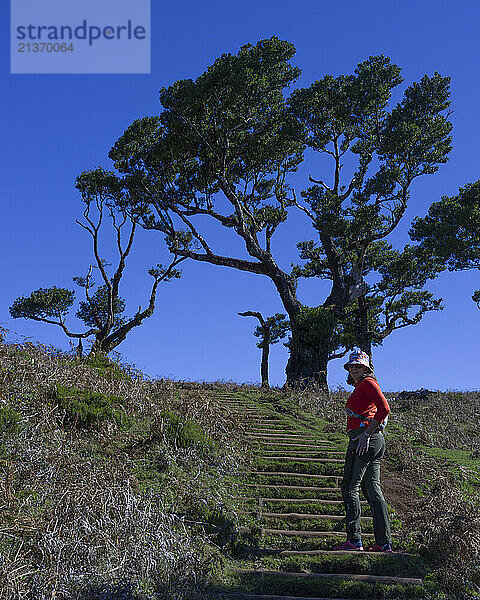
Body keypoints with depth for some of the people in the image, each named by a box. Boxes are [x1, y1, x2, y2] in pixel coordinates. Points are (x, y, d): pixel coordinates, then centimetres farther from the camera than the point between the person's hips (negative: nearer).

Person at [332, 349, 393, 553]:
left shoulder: (368, 383, -5)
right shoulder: (360, 387, 24)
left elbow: (384, 408, -18)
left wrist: (366, 433, -19)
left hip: (364, 439, -10)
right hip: (375, 440, 10)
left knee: (350, 487, -7)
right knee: (373, 490, 7)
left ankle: (354, 540, -6)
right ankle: (385, 543, 7)